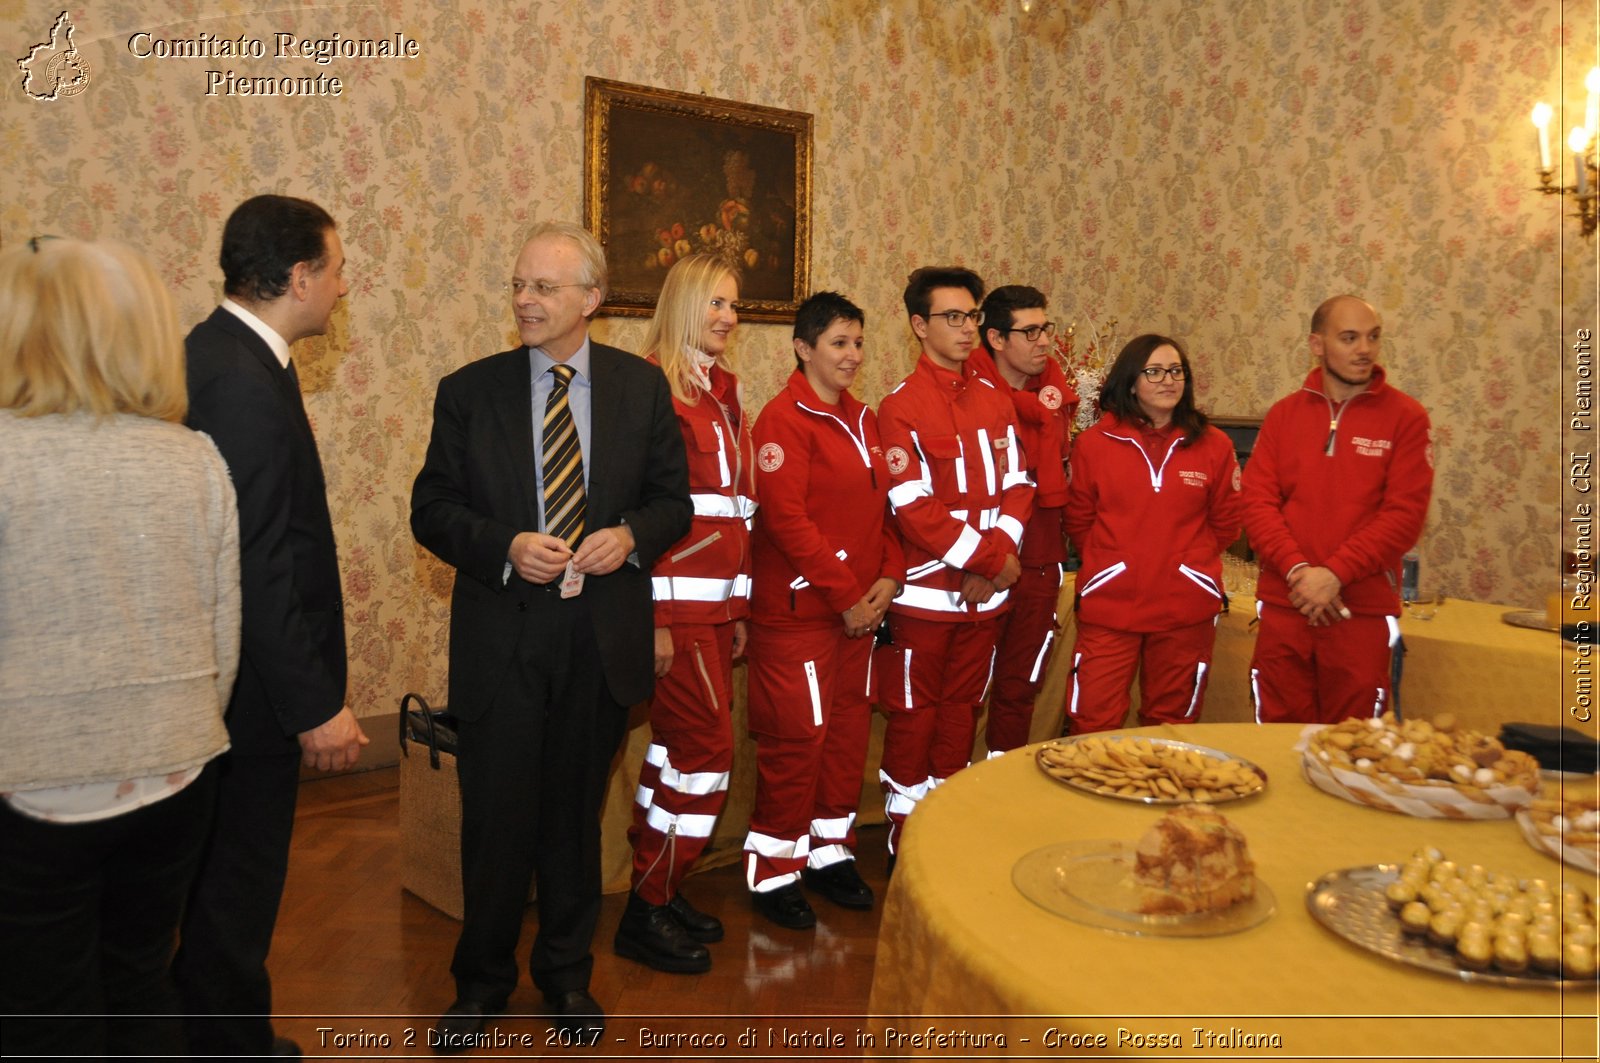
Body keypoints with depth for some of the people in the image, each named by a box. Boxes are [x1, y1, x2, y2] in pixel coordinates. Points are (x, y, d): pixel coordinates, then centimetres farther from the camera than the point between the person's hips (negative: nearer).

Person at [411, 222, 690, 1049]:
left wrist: (630, 536, -14)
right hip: (501, 638, -1)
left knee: (575, 816, 15)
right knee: (496, 819, 8)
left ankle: (567, 975, 37)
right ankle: (481, 982, 32)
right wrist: (505, 547, -17)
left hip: (603, 638, 1)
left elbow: (672, 500, 6)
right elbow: (432, 510, 0)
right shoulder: (470, 390, -1)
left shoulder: (642, 387, 2)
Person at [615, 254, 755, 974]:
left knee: (678, 745, 13)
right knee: (708, 748, -5)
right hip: (675, 599, -8)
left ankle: (658, 892, 26)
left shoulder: (722, 390, 15)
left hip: (719, 602, 8)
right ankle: (648, 913, 10)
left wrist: (739, 606, 15)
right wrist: (654, 617, -18)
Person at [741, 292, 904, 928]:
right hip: (800, 608, -7)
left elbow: (882, 505, 14)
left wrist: (889, 577, -2)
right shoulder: (784, 419, -12)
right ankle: (773, 871, 14)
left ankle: (830, 851, 29)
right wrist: (846, 596, -17)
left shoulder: (862, 419, 12)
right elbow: (786, 519, -19)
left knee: (849, 728, 14)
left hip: (861, 605, 8)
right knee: (796, 737, -1)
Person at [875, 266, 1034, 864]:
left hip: (986, 590, 5)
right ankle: (906, 848, 18)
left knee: (963, 710, 14)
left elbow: (1017, 485, 6)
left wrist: (997, 555, -10)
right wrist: (991, 559, -16)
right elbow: (913, 507, -16)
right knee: (914, 718, 5)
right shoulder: (901, 406, -8)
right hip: (925, 590, -5)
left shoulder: (996, 401, 10)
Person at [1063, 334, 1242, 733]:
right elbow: (1078, 521, 8)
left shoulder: (1213, 445, 2)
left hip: (1186, 609, 1)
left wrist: (1188, 561, 9)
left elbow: (1226, 522, 11)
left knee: (1171, 723, 13)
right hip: (1108, 606, -1)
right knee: (1092, 725, -2)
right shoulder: (1094, 443, 0)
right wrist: (1108, 562, 8)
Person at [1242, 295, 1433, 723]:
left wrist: (1334, 574, -16)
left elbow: (1404, 514, -8)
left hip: (1363, 611, -2)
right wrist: (1297, 570, -14)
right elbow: (1257, 501, 0)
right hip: (1283, 607, 2)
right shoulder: (1284, 414, 8)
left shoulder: (1405, 416, 0)